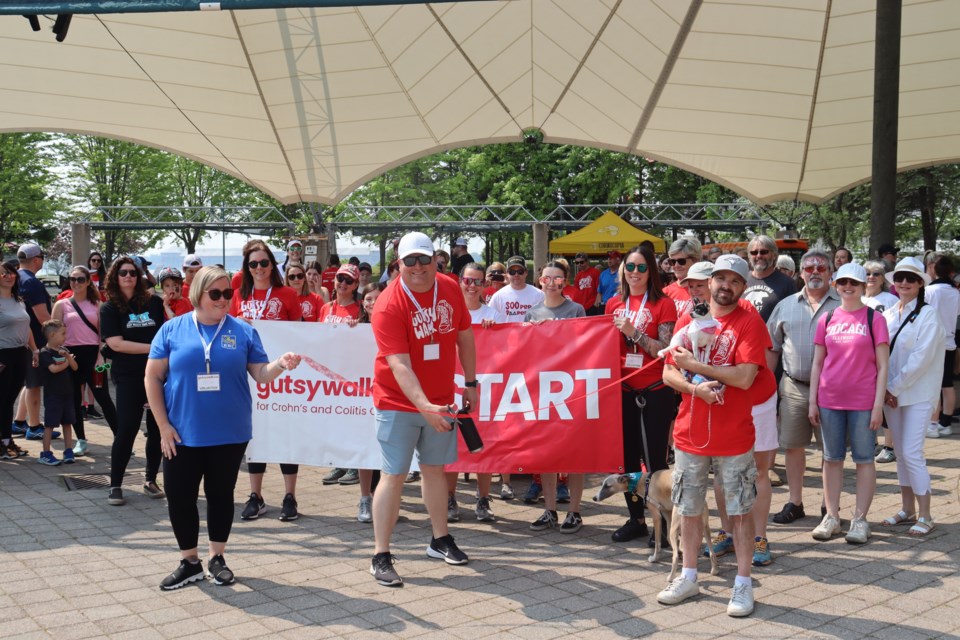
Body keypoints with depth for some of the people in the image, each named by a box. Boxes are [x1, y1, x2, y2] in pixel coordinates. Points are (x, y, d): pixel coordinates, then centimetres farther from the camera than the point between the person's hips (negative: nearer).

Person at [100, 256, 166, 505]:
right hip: (129, 376, -2)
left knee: (157, 428, 6)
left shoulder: (154, 302, 5)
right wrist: (152, 347, -14)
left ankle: (151, 480, 20)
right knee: (126, 429, -5)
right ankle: (115, 485, 6)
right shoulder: (109, 308, 1)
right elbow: (116, 343, -9)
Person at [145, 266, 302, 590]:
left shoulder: (243, 331, 1)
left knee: (221, 495, 12)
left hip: (229, 434, 1)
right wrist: (163, 425, -5)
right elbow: (152, 377, 0)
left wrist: (281, 364, -22)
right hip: (183, 435, 0)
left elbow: (261, 374, 1)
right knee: (179, 497, 5)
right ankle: (190, 562, 22)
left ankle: (217, 559, 28)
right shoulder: (173, 330, -1)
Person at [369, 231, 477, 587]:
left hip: (440, 399, 5)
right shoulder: (389, 305, -20)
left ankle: (440, 540, 31)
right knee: (393, 475, -4)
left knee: (435, 468, 17)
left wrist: (470, 383, 12)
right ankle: (381, 557, 3)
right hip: (399, 403, -5)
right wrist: (424, 406, -36)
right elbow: (399, 364, -27)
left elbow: (464, 337, 11)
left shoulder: (451, 290, -2)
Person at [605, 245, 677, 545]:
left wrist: (633, 332, -19)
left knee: (655, 459, -2)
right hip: (623, 390, 5)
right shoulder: (614, 304, 8)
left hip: (655, 392, -5)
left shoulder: (663, 304, -5)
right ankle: (636, 518, 23)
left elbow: (666, 351, -13)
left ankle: (662, 522, 8)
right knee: (627, 456, 10)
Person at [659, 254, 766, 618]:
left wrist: (695, 365, -14)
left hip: (734, 438, -4)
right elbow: (669, 373, 4)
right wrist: (695, 387, -16)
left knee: (740, 511, 5)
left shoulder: (750, 323, -6)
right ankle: (688, 578, 27)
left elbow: (745, 377, -19)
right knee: (689, 509, 14)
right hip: (690, 434, 4)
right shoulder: (689, 320, 7)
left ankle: (743, 584, 17)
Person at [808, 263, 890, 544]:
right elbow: (817, 363, 9)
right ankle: (832, 516, 18)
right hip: (830, 401, 3)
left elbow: (882, 366, -4)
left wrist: (878, 405, -9)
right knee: (832, 458, 9)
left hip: (863, 402, -3)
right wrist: (812, 401, 4)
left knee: (864, 459, 4)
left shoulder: (874, 318, -2)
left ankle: (860, 519, 13)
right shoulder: (827, 319, 6)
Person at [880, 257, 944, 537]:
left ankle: (924, 516, -1)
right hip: (890, 393, 6)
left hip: (917, 393, -6)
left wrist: (895, 387, -14)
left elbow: (921, 357, -15)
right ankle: (907, 508, 21)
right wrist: (884, 389, -2)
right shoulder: (888, 314, 9)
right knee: (901, 451, 11)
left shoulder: (927, 315, -9)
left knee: (911, 452, -10)